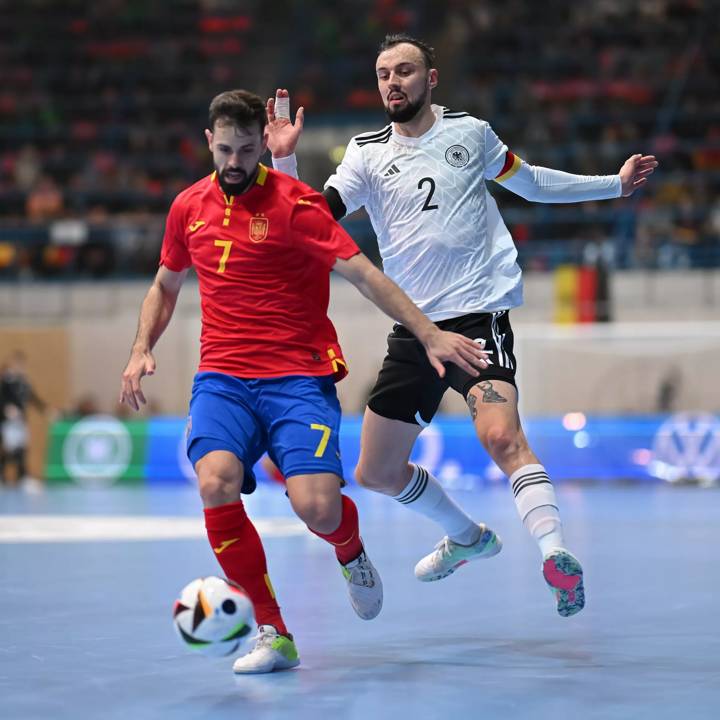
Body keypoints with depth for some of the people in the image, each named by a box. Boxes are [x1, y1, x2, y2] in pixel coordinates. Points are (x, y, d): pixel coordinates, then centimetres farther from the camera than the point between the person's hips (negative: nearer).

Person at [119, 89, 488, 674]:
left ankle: (352, 554, 22)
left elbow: (364, 275, -11)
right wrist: (141, 350, 12)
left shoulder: (295, 203, -6)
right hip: (222, 378, 3)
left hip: (299, 377, -3)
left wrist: (428, 333, -20)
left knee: (317, 508, -21)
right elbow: (166, 285, 27)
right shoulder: (190, 206, 11)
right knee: (215, 484, -26)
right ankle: (274, 635, -12)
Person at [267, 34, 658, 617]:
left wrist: (615, 184, 24)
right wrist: (284, 159, -18)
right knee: (376, 472, 10)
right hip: (413, 327, 4)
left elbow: (527, 181, 23)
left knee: (502, 436, -30)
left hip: (478, 312, -4)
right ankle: (467, 537, 33)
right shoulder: (368, 154, 5)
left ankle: (557, 557, -34)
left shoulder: (471, 132, 5)